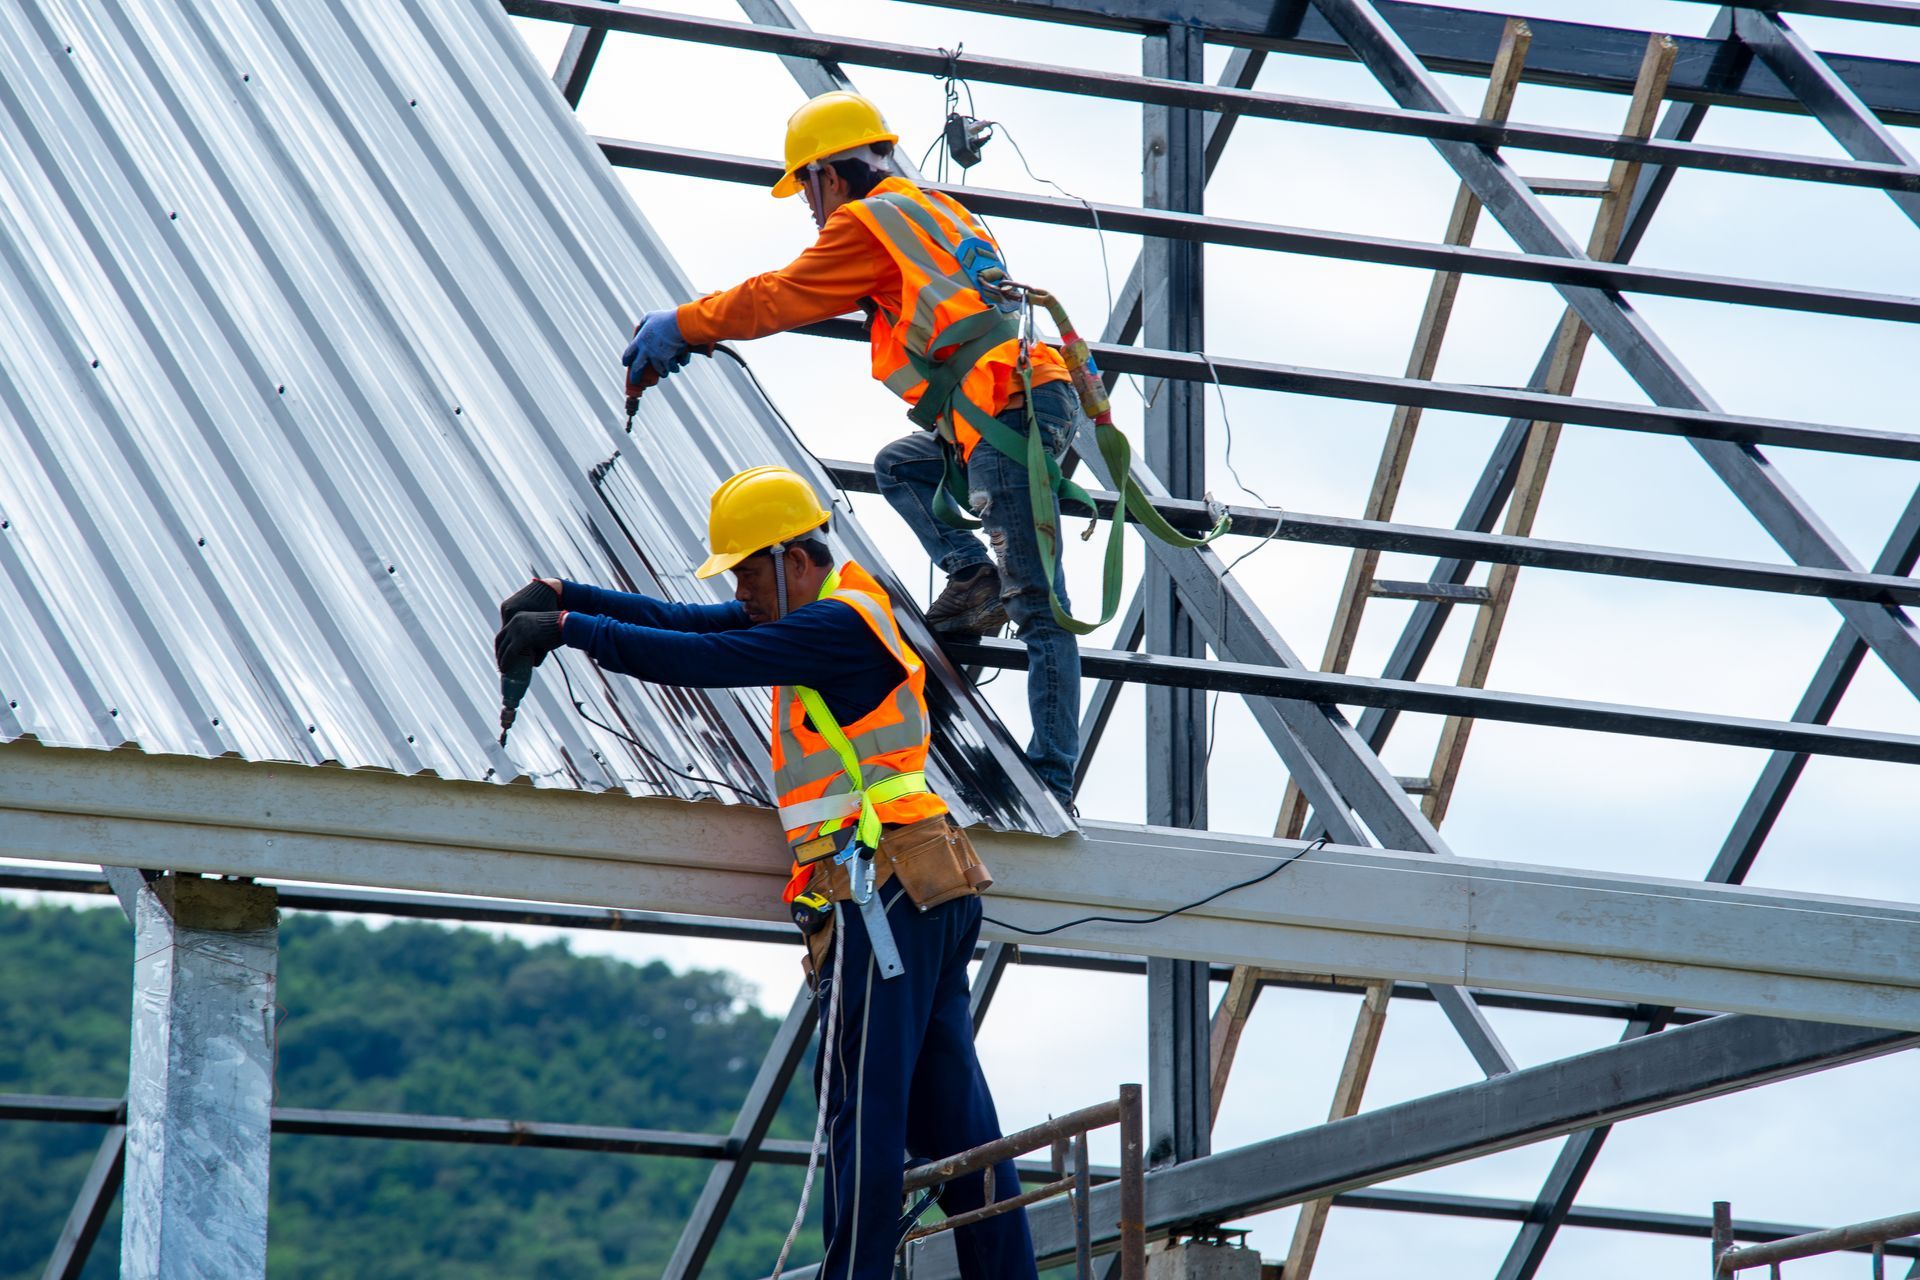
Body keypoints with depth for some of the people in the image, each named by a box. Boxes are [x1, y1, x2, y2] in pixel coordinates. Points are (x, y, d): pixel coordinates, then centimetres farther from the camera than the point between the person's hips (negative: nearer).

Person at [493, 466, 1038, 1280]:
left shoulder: (838, 625, -11)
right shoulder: (829, 613, 19)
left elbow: (700, 661, -18)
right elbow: (684, 623, 17)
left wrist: (567, 628, -14)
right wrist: (561, 595, 9)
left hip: (885, 888, -10)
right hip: (927, 893, 10)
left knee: (863, 1101, -9)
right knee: (949, 1108, 8)